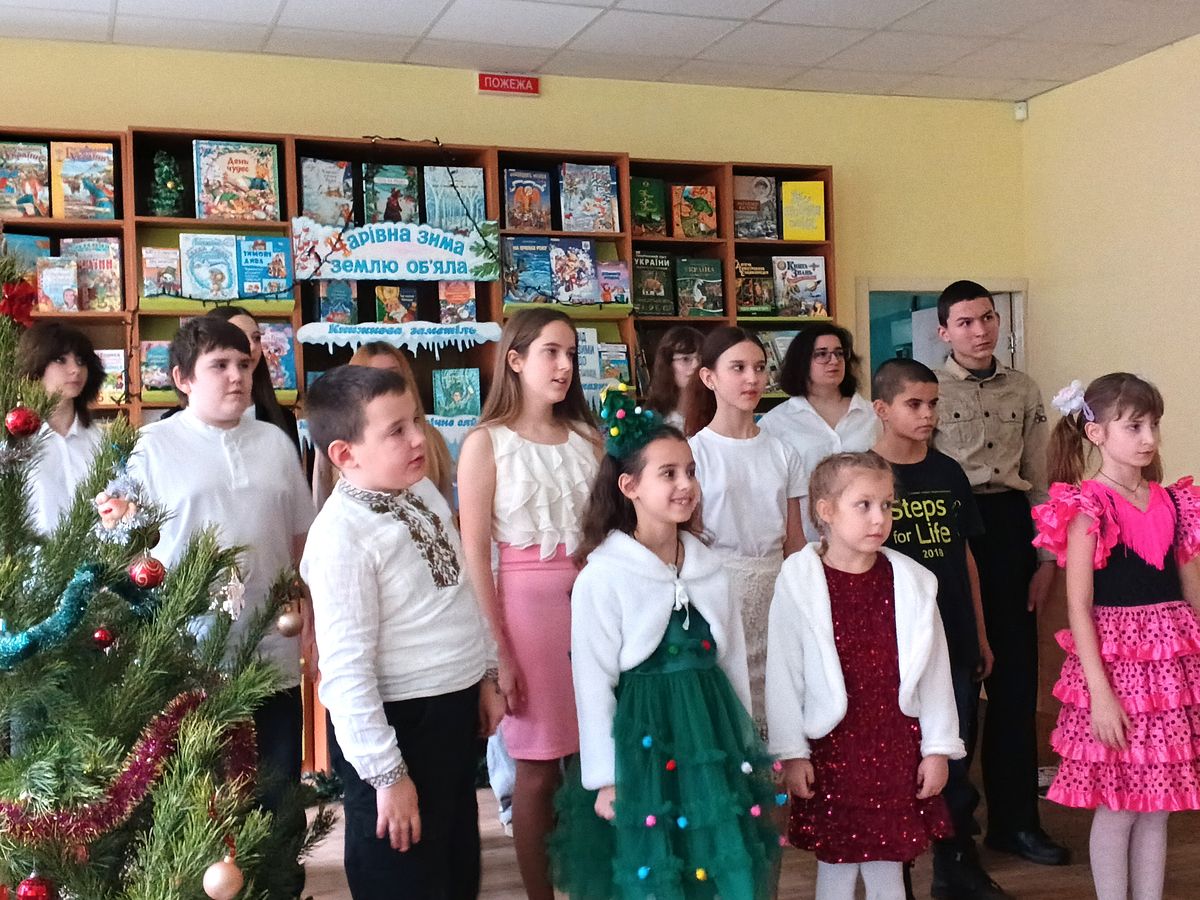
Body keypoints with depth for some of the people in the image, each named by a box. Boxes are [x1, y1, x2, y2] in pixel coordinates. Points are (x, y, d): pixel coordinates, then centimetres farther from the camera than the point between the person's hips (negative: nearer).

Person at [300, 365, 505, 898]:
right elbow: (345, 669, -23)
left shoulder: (423, 491, 1)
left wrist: (482, 678, 16)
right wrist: (385, 772, -20)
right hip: (399, 721, -8)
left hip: (454, 707, 8)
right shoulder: (341, 535, -23)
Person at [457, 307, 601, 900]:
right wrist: (497, 650, -12)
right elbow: (474, 556, -7)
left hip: (593, 602, 4)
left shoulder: (587, 438, 9)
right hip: (526, 604, -4)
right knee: (537, 767, 4)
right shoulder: (486, 443, -3)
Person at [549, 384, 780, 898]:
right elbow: (593, 683, -10)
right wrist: (604, 778, -9)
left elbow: (735, 662, 11)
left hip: (714, 735, 5)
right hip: (642, 739, -5)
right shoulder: (602, 576, -12)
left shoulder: (711, 568, 4)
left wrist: (745, 748, 13)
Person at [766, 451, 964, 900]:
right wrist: (791, 753, -5)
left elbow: (934, 670, 3)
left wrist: (938, 748, 4)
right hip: (831, 747, -2)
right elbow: (783, 673, -6)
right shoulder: (799, 582, -9)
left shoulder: (912, 582, -3)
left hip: (897, 747, 2)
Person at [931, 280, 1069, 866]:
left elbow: (1039, 478, 10)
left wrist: (1046, 558, 6)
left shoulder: (1024, 392, 9)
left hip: (1012, 529, 4)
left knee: (1016, 677, 7)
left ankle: (1015, 819, 20)